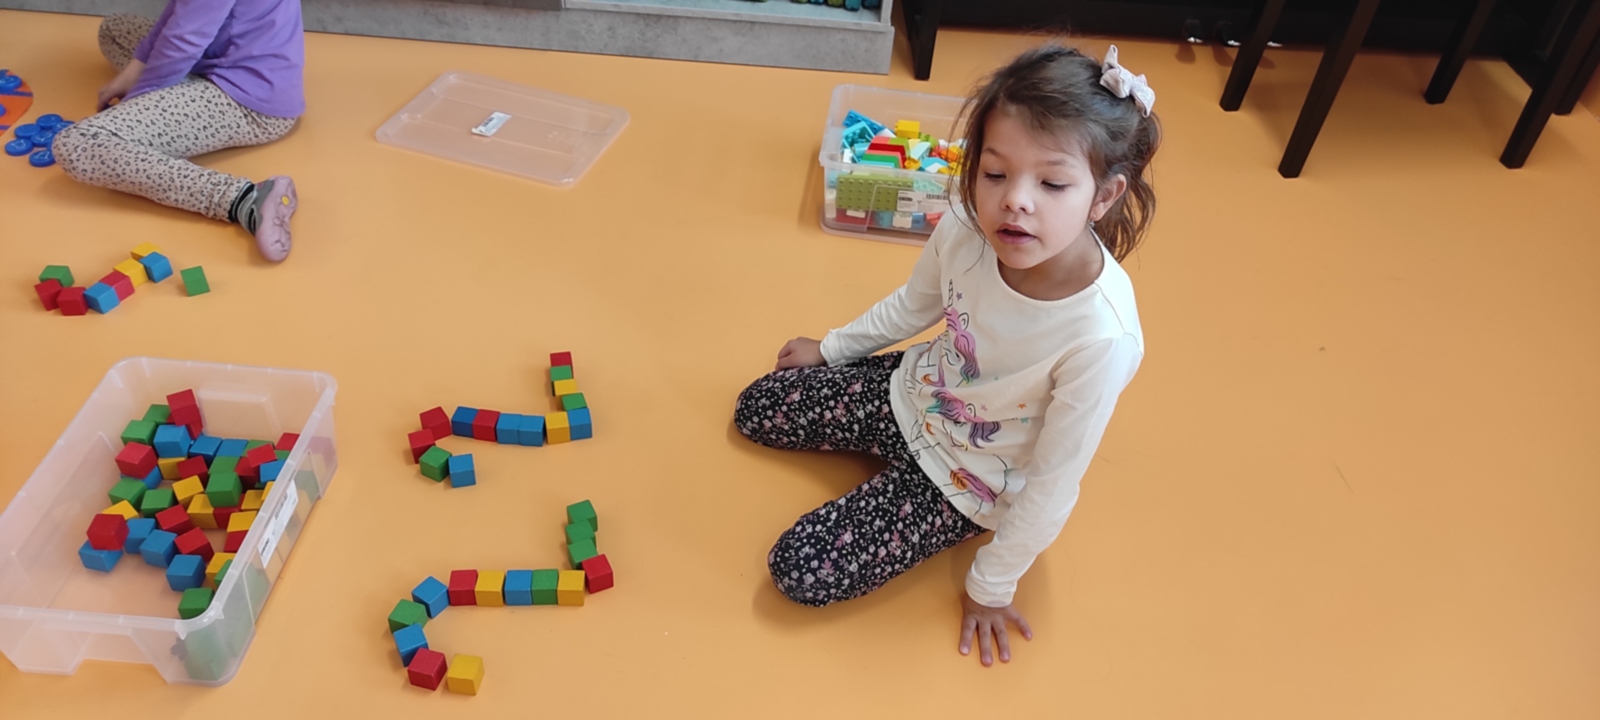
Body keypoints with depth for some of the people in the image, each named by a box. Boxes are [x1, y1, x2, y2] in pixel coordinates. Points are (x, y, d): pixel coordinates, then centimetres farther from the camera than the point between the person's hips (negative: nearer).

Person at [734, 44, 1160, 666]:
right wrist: (831, 347, 16)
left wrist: (992, 586, -10)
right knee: (754, 411, 13)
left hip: (966, 481, -5)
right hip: (910, 390, 5)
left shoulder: (1102, 338, -38)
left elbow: (1054, 482, -23)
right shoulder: (966, 229, -24)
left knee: (799, 573, -8)